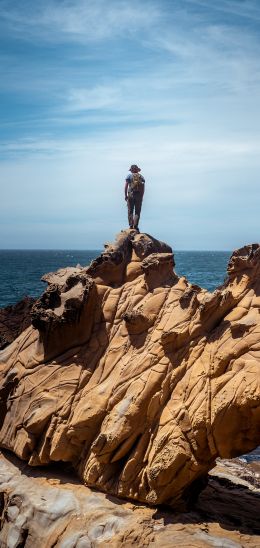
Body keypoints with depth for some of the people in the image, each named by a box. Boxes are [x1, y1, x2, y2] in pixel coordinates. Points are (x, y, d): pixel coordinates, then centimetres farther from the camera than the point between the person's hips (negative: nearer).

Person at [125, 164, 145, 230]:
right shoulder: (141, 176, 10)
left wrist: (125, 195, 1)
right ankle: (135, 225, -8)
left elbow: (126, 186, -3)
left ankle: (131, 225, -5)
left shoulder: (129, 175, 3)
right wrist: (142, 196, 11)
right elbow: (143, 188, 6)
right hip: (139, 195, 2)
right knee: (137, 212, 4)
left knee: (130, 211, 4)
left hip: (131, 195, -2)